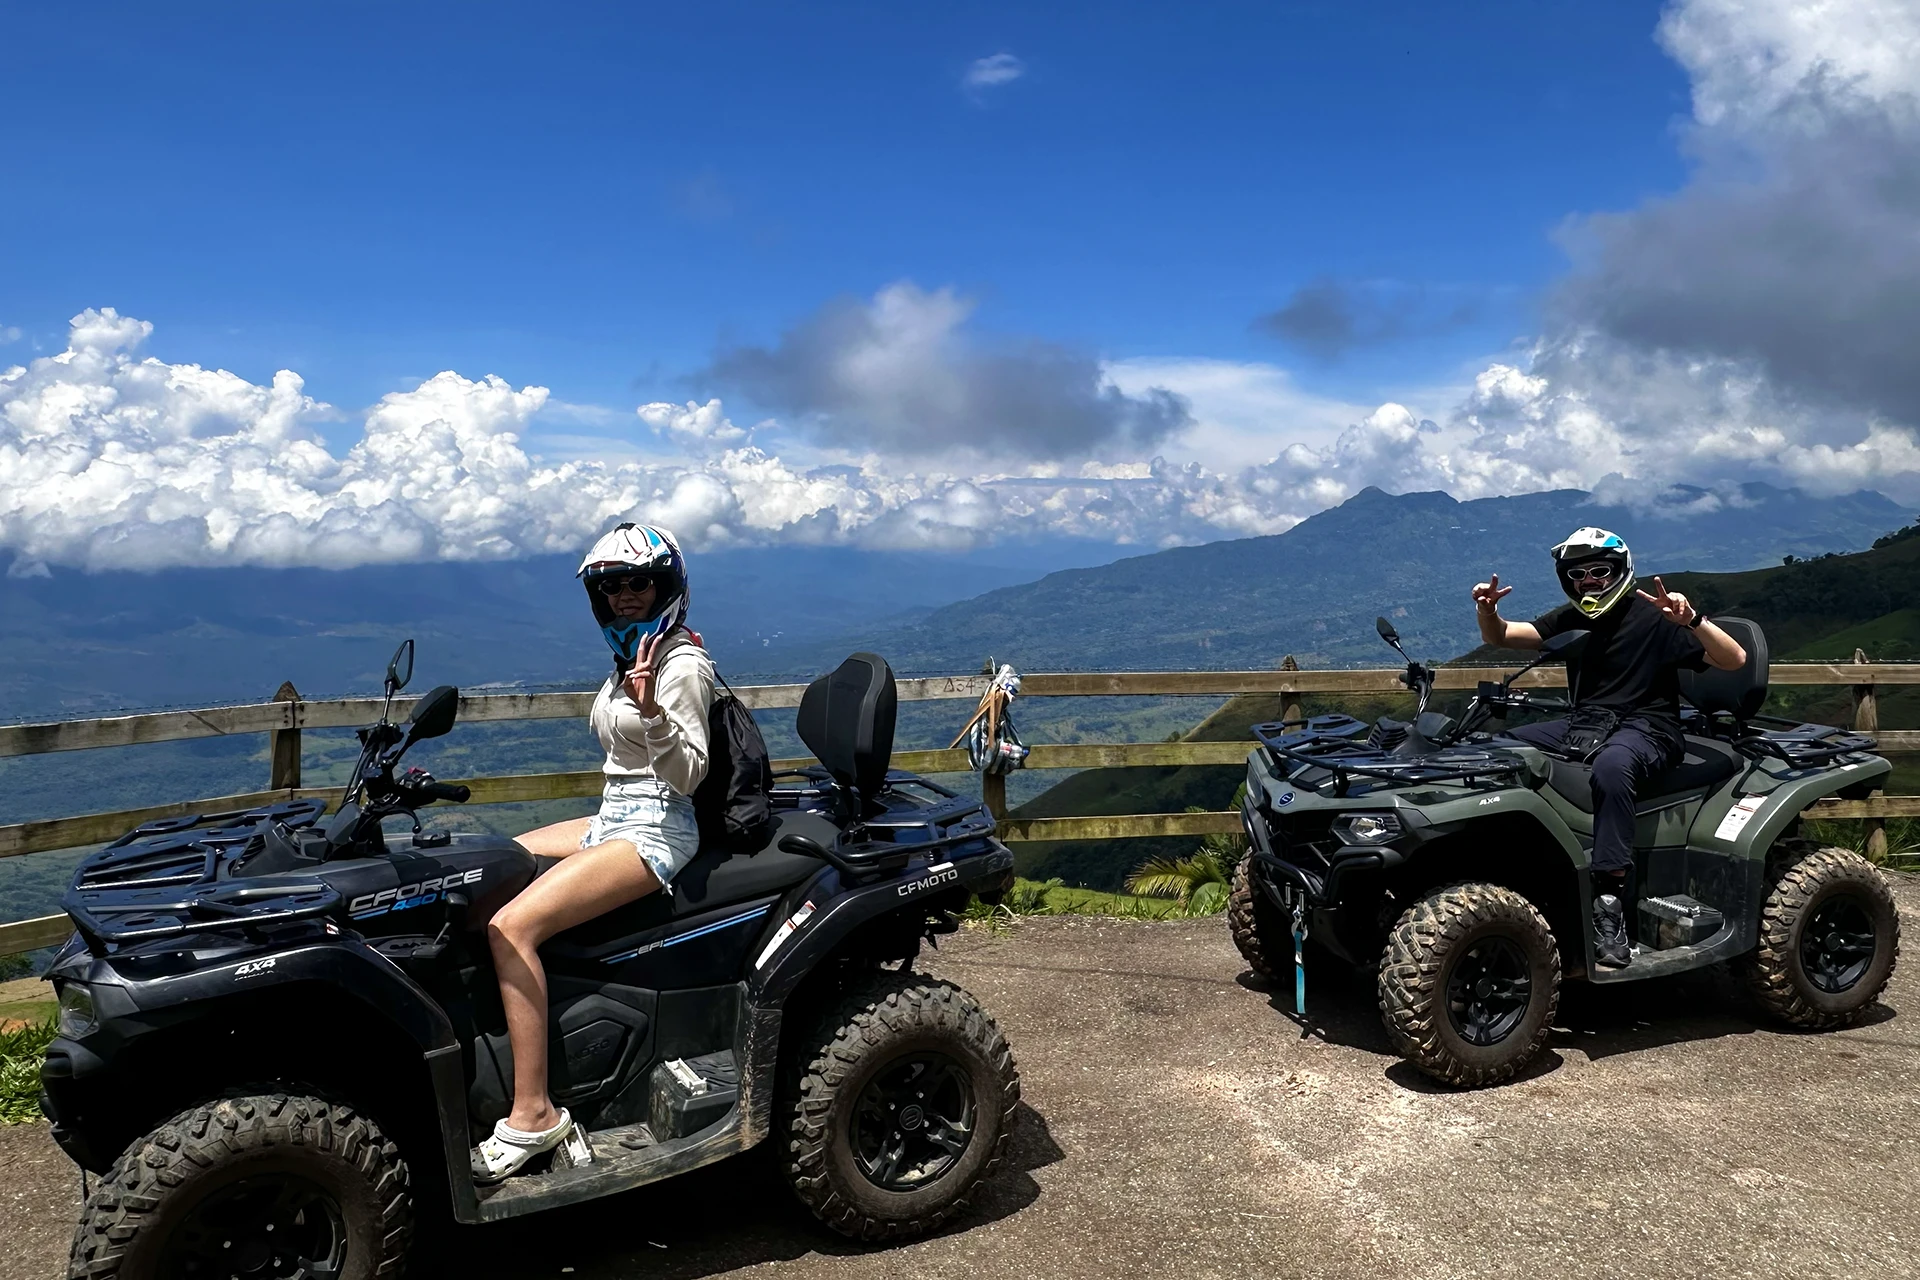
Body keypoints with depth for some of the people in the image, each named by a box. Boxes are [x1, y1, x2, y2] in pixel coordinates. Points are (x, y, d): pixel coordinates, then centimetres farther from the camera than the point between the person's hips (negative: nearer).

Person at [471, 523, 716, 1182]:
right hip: (613, 818, 10)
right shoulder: (633, 657, 14)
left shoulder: (682, 663, -13)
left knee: (511, 925, -24)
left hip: (656, 829, -10)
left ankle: (532, 1113, -22)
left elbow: (689, 775, -20)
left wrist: (650, 709, -32)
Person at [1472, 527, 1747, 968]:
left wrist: (1691, 620, -29)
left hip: (1646, 727, -7)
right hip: (1585, 724, 7)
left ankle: (1609, 904, -40)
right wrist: (1487, 610, -13)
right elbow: (1499, 637, 10)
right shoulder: (1571, 618, 13)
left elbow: (1735, 659, -12)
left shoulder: (1653, 615, -5)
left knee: (1611, 766, -41)